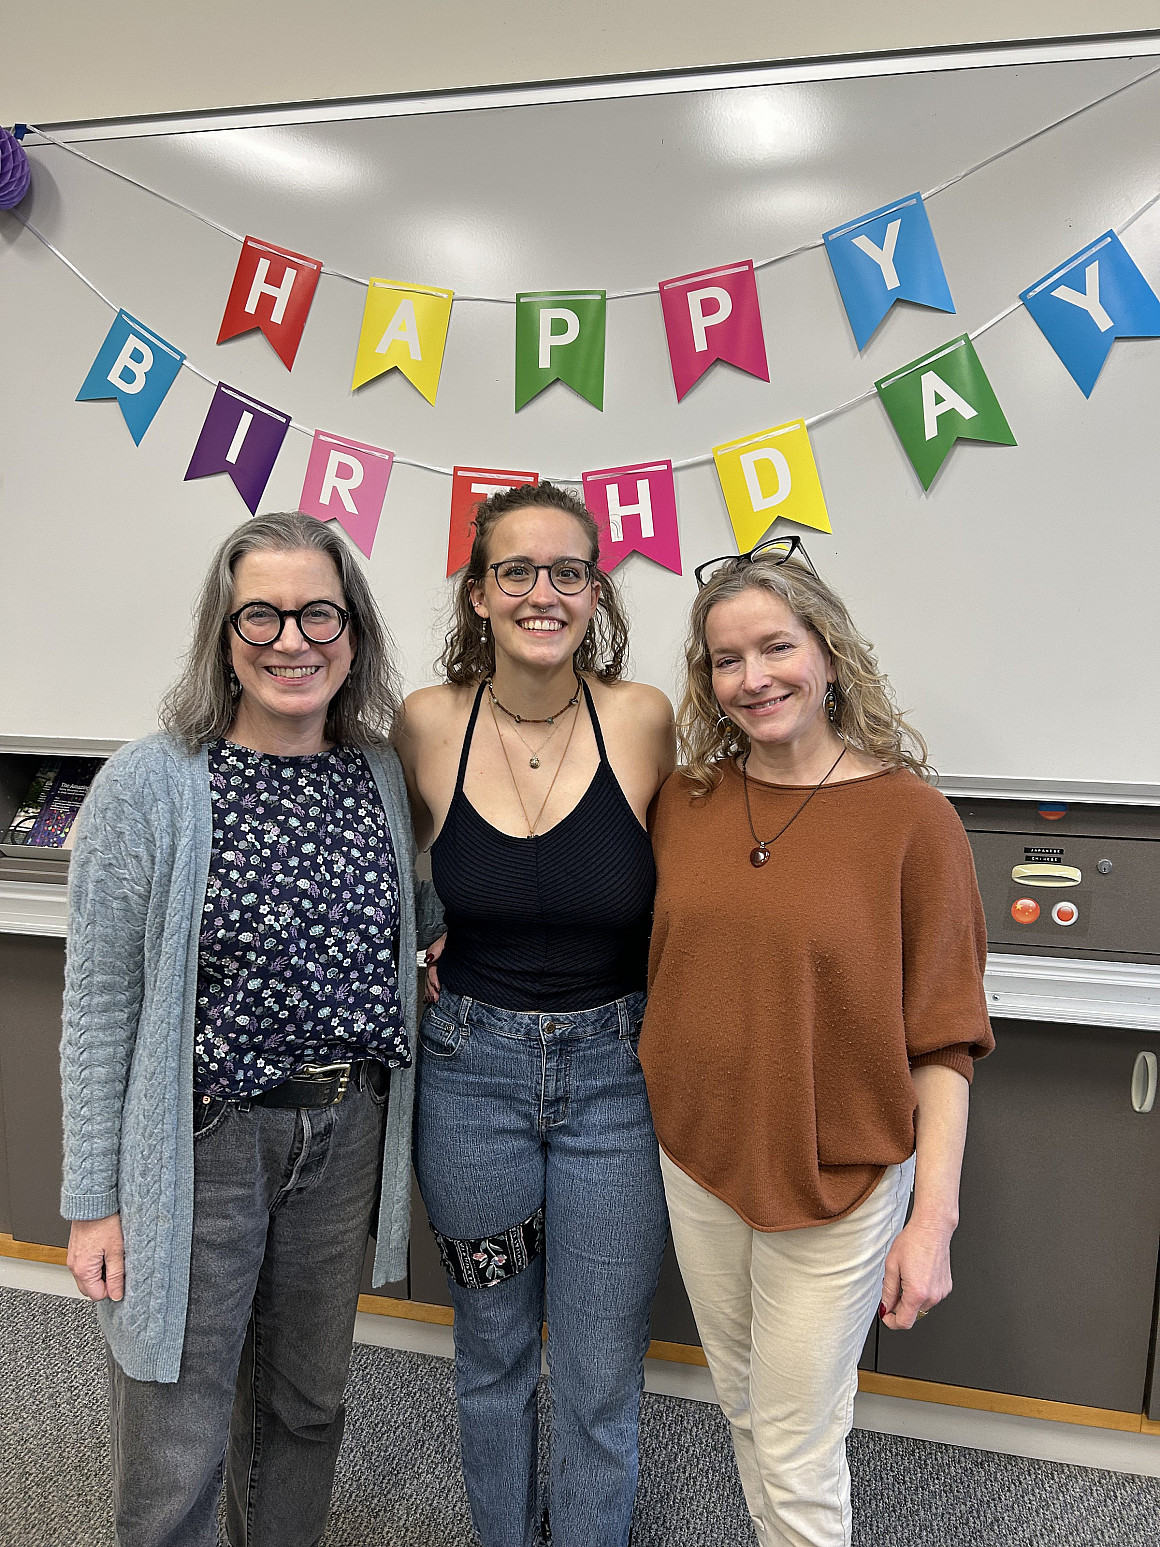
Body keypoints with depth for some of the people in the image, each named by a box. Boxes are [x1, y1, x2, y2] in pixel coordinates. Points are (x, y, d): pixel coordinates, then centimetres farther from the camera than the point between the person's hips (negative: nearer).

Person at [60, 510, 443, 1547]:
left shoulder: (384, 778, 0)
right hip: (202, 1142, -4)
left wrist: (453, 930, -2)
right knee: (175, 1462, 9)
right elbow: (99, 1008, -9)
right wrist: (93, 1200, -7)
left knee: (309, 1404, 23)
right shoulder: (149, 786, -13)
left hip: (347, 1136, 5)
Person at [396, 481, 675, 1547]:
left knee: (603, 1378, 14)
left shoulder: (642, 719, -13)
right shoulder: (428, 723, -8)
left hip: (615, 1073, -1)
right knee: (492, 1352, 23)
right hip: (470, 1071, 2)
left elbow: (675, 888, 2)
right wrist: (430, 957, 0)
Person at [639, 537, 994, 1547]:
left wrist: (934, 1215, -13)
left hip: (839, 1180, -4)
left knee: (796, 1460, 8)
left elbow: (945, 1039, -11)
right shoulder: (684, 802, -2)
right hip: (697, 1161, 5)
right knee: (746, 1411, 23)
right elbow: (657, 965, 12)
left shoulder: (910, 816, -14)